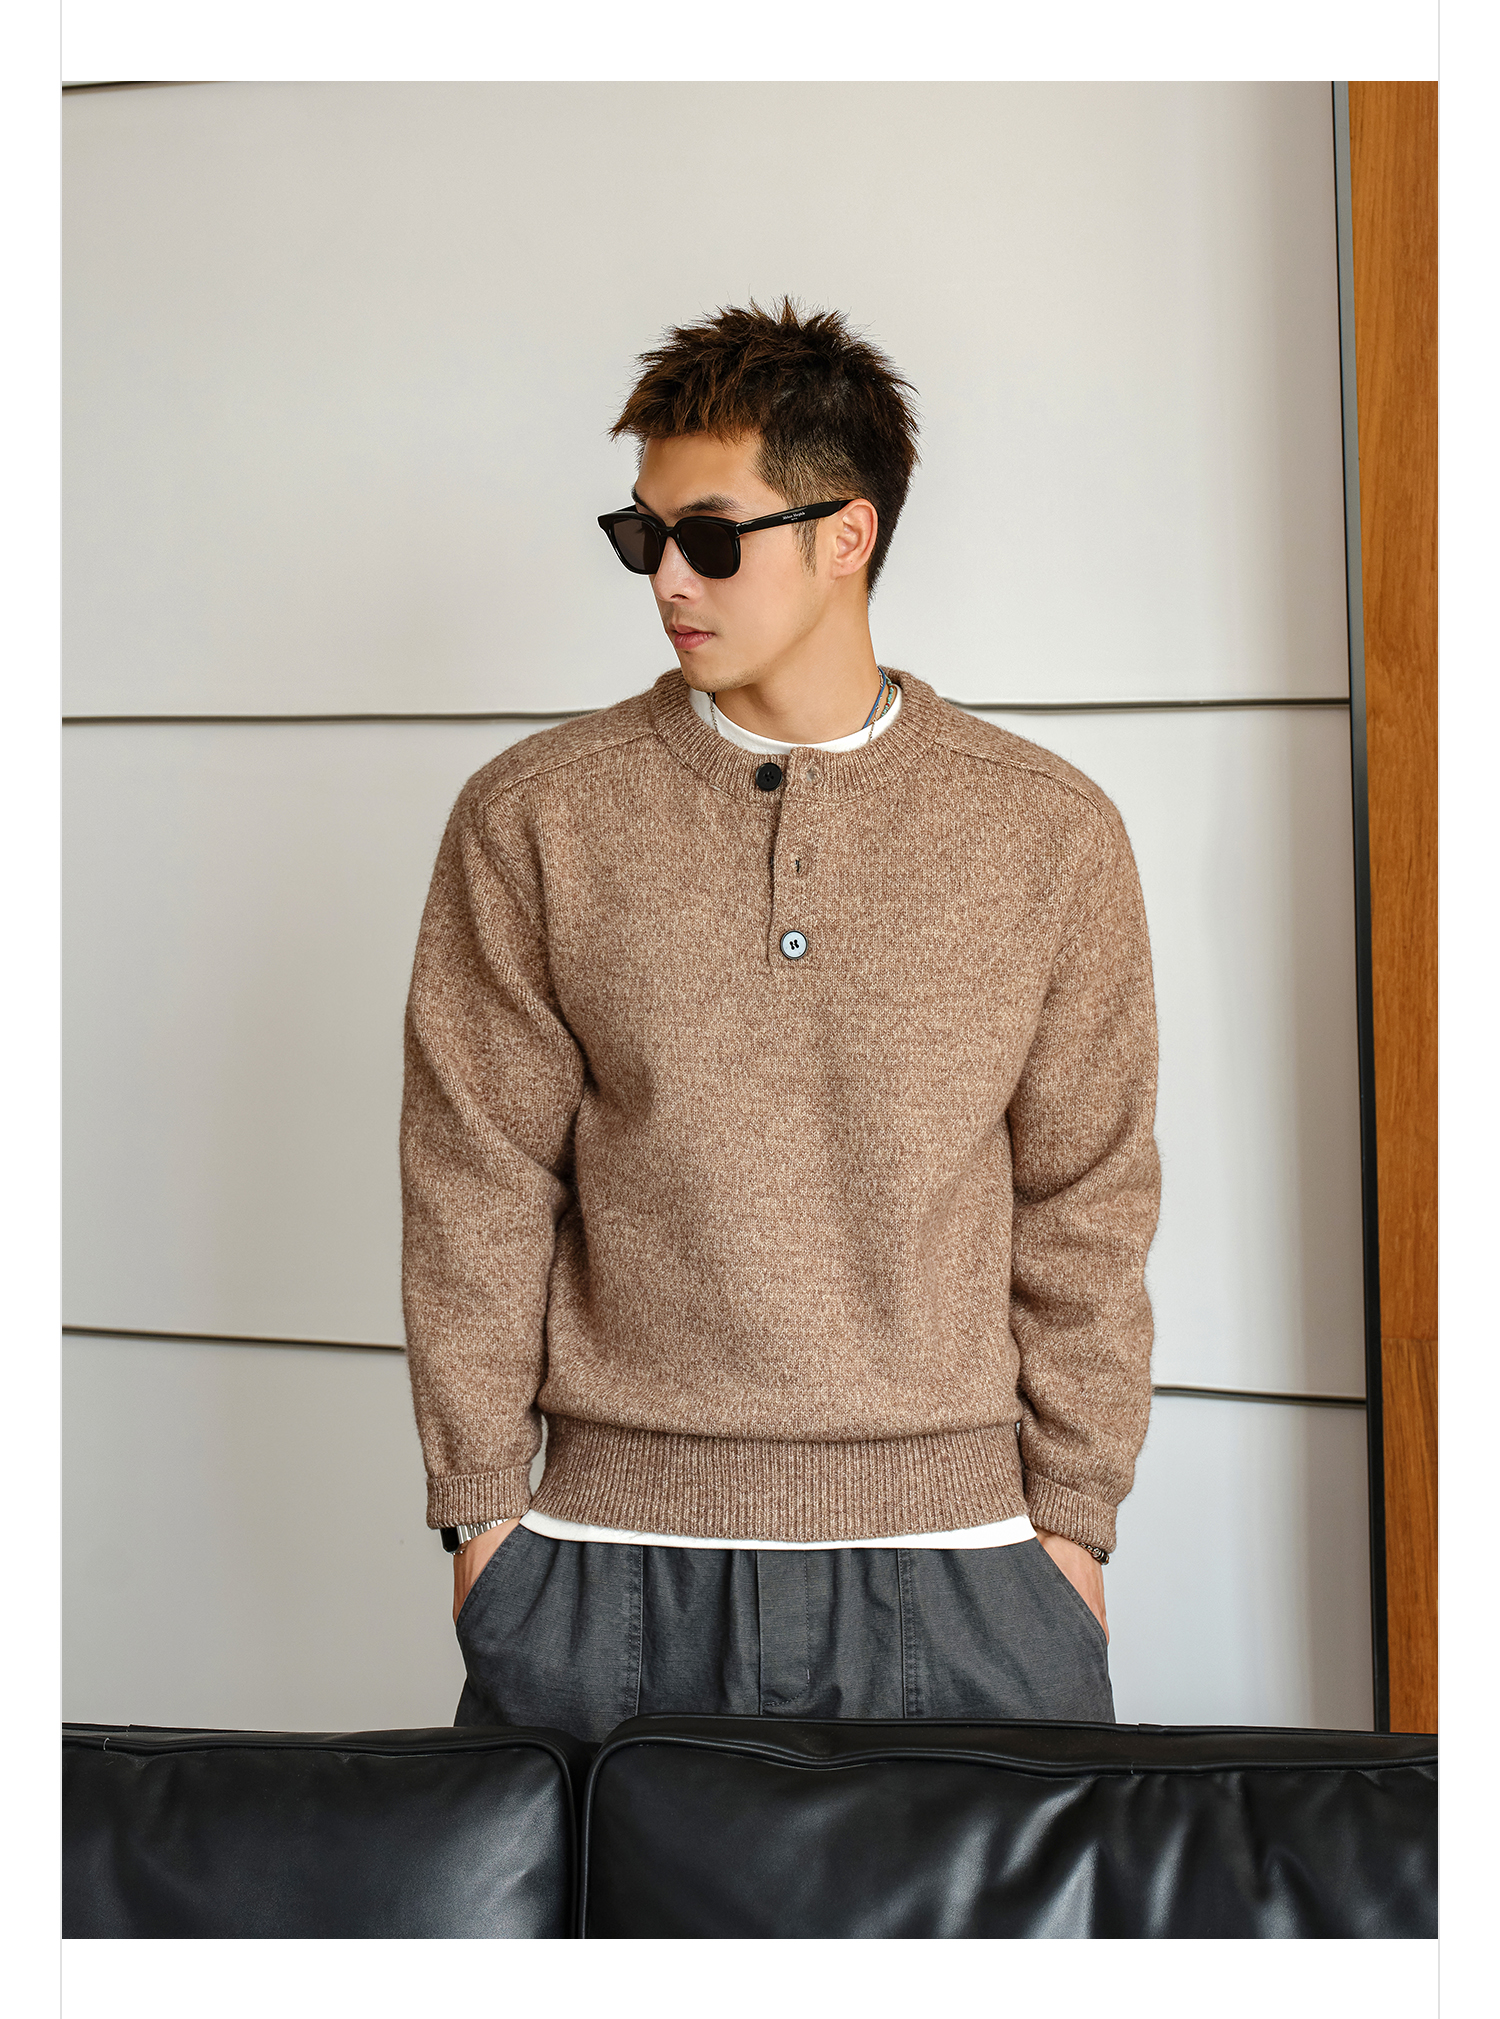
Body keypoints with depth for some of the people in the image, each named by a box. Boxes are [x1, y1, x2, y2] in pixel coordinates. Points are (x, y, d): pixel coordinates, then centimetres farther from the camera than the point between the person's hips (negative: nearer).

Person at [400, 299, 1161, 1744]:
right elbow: (475, 1189, 3)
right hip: (610, 1563, 0)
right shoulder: (532, 820, 2)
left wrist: (1073, 1518, 3)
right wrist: (482, 1508, 0)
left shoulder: (1046, 834, 3)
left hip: (954, 1567, 0)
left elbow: (1085, 1204, 5)